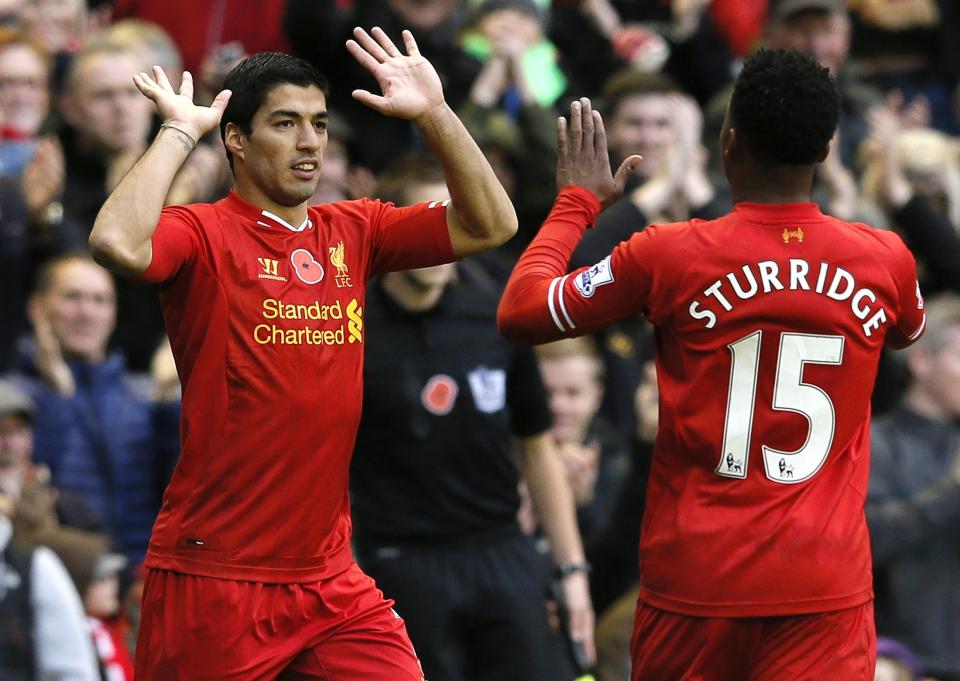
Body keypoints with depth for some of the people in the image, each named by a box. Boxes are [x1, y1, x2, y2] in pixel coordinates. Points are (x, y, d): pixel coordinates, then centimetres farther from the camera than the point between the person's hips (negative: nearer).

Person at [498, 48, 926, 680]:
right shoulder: (886, 260, -1)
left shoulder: (669, 255, -8)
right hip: (826, 587, 1)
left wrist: (578, 201, 16)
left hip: (697, 579, 0)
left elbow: (520, 313, 2)